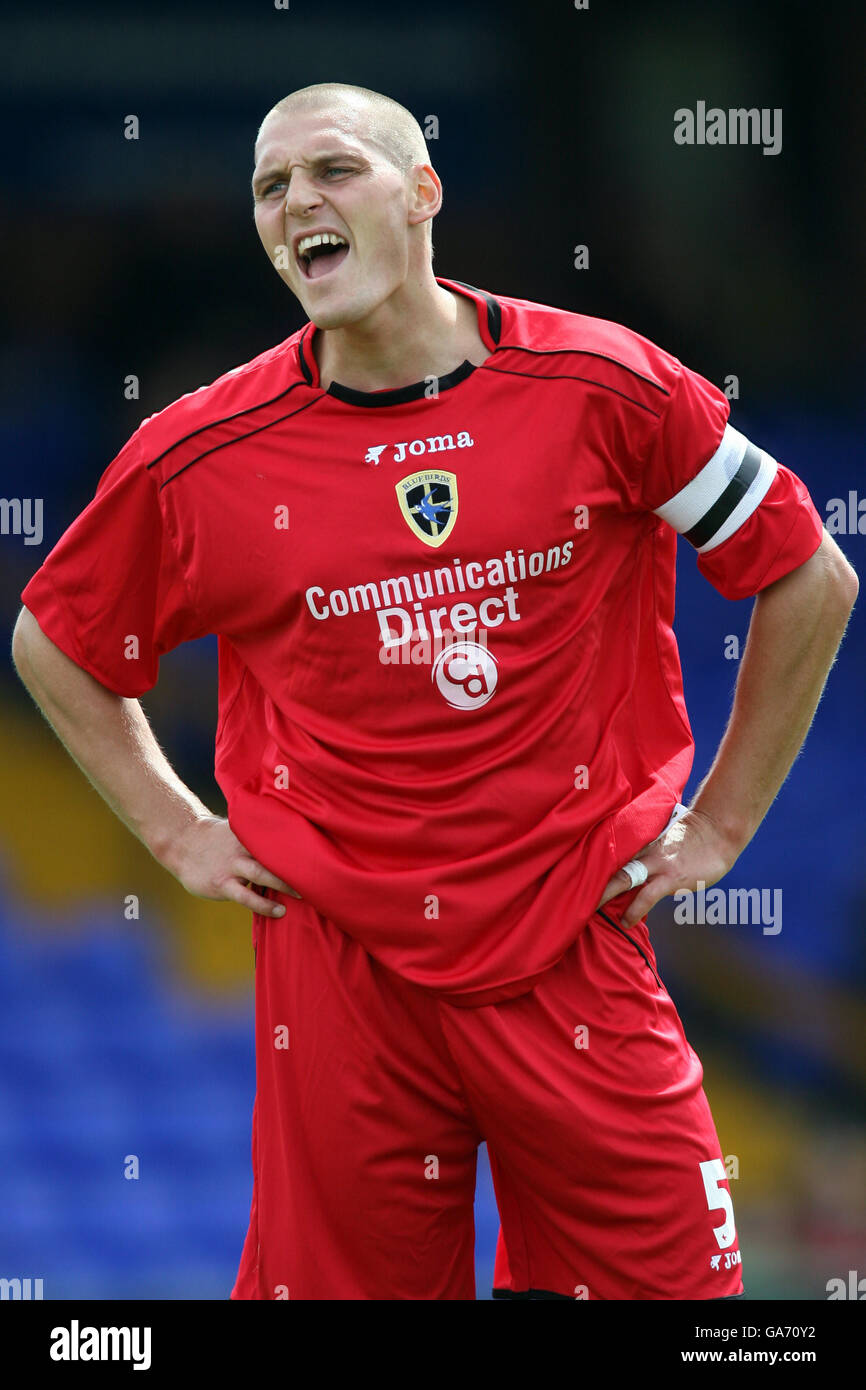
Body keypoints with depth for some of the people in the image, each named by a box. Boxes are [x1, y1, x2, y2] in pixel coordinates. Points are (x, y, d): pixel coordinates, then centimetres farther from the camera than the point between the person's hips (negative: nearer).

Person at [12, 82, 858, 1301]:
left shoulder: (604, 389, -3)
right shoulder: (203, 456, -1)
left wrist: (718, 826, 7)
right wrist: (179, 835, 9)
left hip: (576, 957, 0)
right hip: (338, 961, 0)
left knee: (668, 1283, -1)